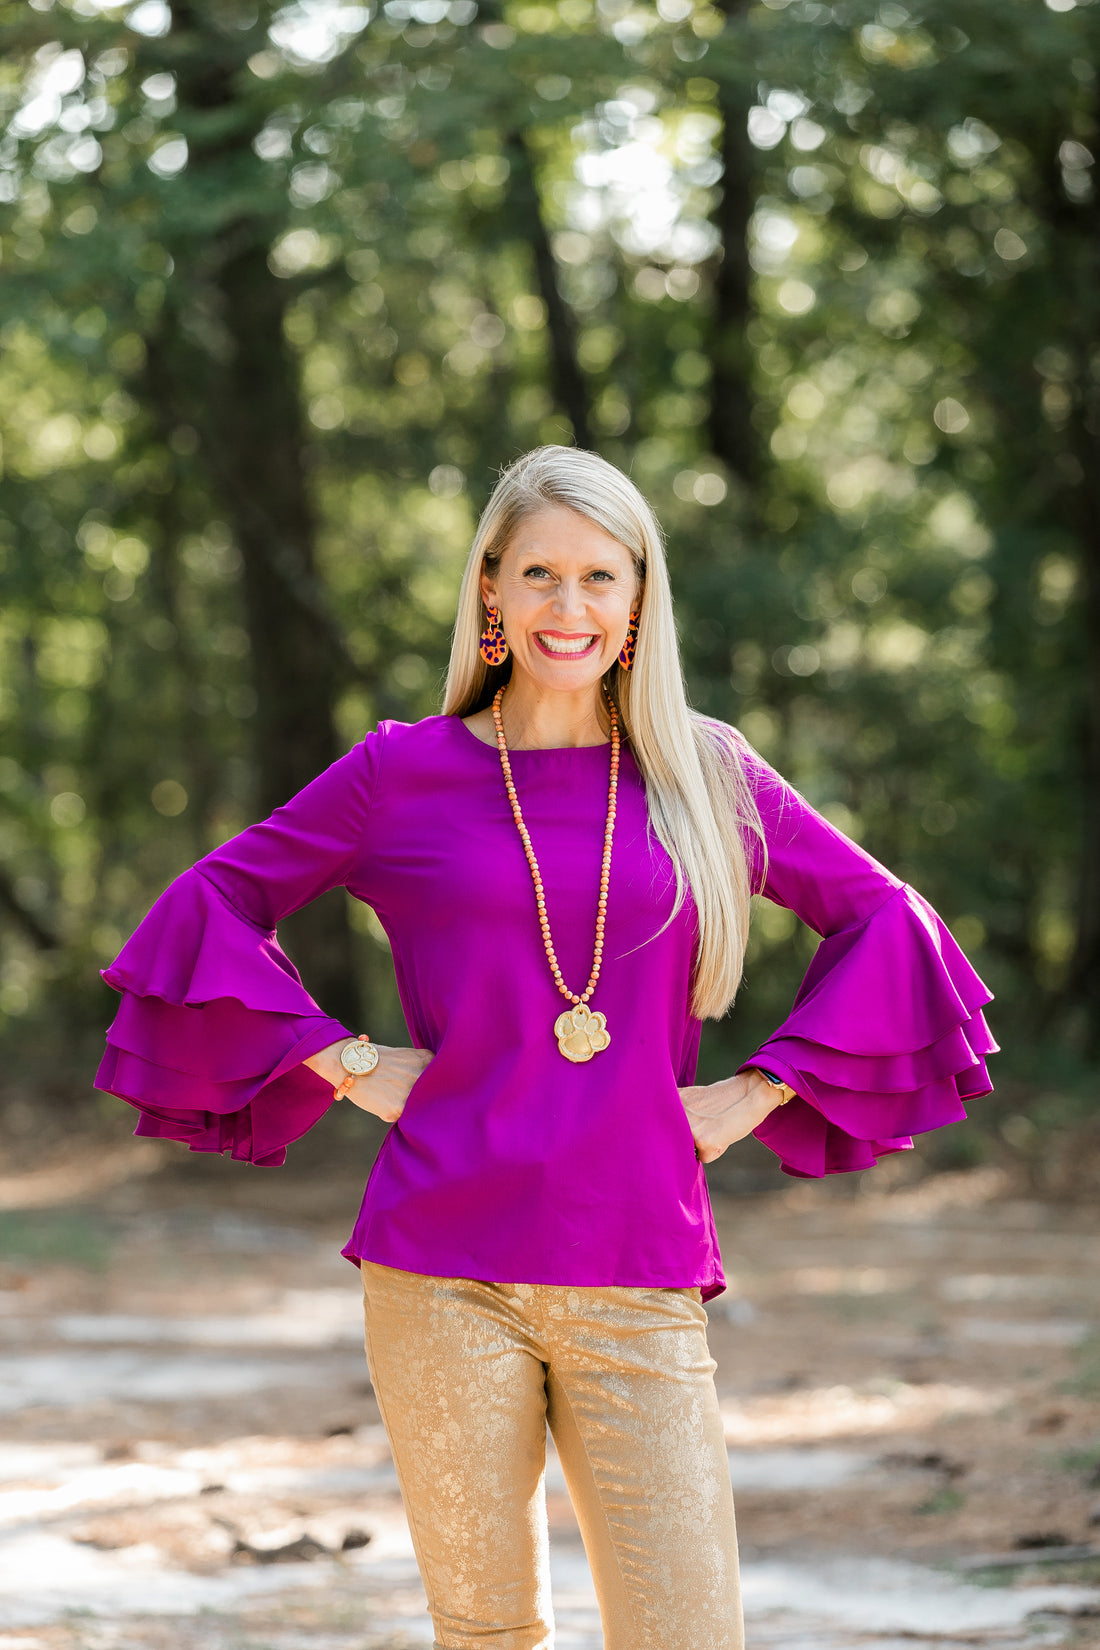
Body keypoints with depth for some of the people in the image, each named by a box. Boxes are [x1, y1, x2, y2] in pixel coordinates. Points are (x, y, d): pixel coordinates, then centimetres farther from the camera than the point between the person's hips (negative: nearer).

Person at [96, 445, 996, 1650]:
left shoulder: (706, 773, 8)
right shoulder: (405, 774, 4)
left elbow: (879, 918, 17)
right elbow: (213, 905, 12)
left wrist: (759, 1091, 7)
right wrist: (346, 1063, 2)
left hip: (640, 1283, 1)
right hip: (445, 1274, -1)